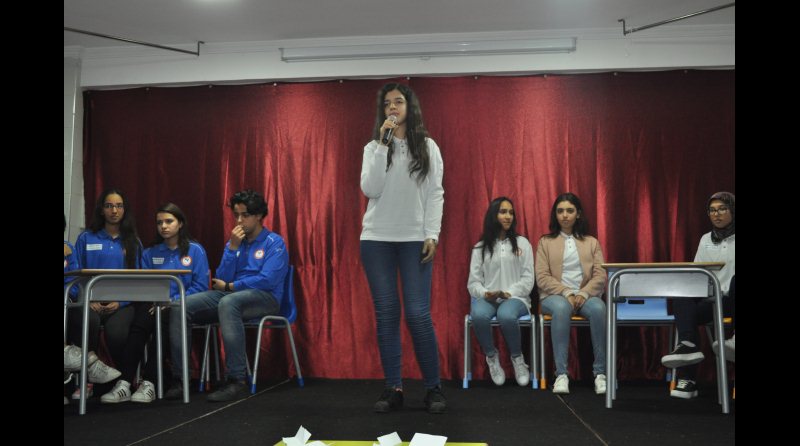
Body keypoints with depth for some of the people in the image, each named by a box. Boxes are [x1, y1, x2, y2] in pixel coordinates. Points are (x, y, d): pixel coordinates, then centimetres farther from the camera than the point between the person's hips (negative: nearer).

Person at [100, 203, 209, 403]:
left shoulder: (195, 250, 8)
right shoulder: (150, 253, 20)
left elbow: (201, 286, -3)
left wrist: (172, 301, -15)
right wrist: (152, 302, -12)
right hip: (153, 305, 3)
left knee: (163, 321, -35)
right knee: (140, 321, -31)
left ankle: (148, 383, -36)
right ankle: (124, 383, -37)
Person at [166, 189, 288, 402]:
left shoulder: (274, 242, 0)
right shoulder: (234, 241, 18)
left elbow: (267, 280, -13)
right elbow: (222, 279, 8)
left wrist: (229, 286, -3)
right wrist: (233, 247, -3)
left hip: (265, 298, -6)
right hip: (230, 296, 6)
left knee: (228, 302, -40)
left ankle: (236, 381, -40)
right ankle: (179, 378, -15)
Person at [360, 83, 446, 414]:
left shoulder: (428, 147, 8)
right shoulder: (373, 147, 10)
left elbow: (435, 194, 3)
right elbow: (370, 190, -4)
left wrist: (432, 235, -7)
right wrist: (382, 144, -8)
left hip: (415, 239, -2)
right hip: (377, 239, 2)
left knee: (418, 314, -8)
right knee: (386, 314, 1)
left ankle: (434, 388, 4)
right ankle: (393, 389, 8)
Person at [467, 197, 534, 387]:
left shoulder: (522, 243, 11)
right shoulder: (480, 247, 13)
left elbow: (528, 279, 4)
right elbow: (473, 281, 7)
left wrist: (508, 293, -12)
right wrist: (485, 294, -15)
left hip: (515, 298, -1)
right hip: (486, 298, 1)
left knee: (506, 315, -38)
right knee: (479, 315, -36)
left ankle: (517, 358, -10)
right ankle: (491, 357, -9)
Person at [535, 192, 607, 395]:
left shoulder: (591, 242, 16)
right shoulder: (545, 242, 11)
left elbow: (600, 275, 4)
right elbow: (542, 277, 0)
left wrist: (583, 294, -15)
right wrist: (567, 293, -14)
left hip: (585, 295, 1)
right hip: (555, 296, -1)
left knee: (598, 308, -35)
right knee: (561, 308, -38)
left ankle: (600, 372, -27)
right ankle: (561, 374, -36)